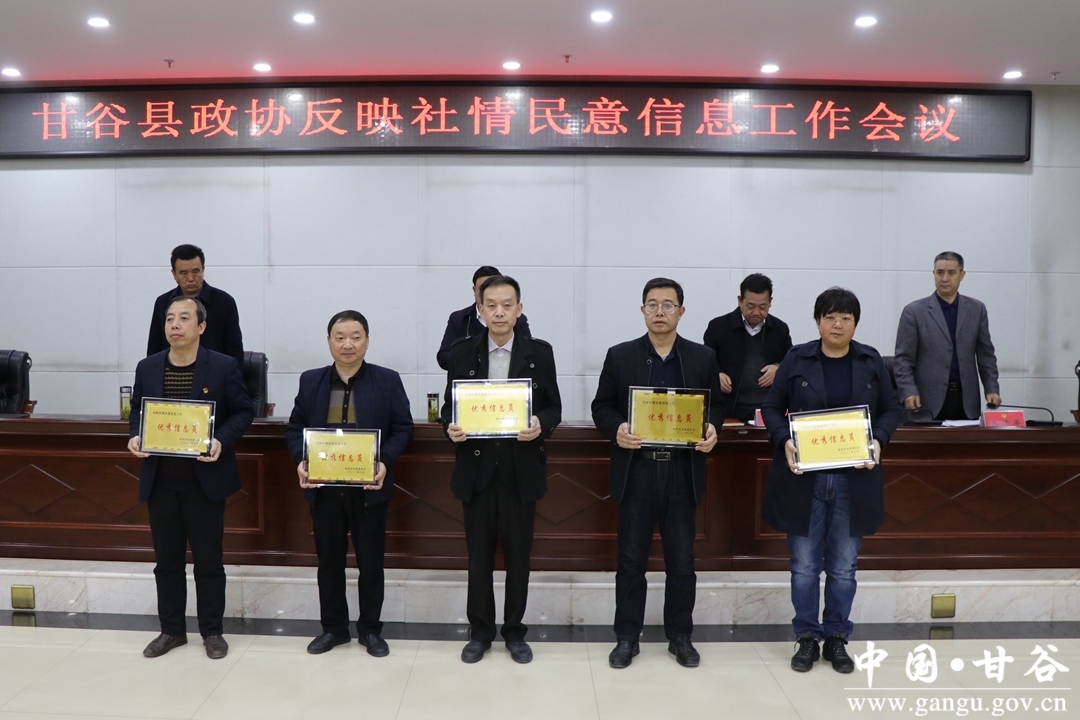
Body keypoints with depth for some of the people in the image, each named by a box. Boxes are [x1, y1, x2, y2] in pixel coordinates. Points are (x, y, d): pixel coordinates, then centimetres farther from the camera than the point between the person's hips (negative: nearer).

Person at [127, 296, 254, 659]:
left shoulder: (224, 366, -6)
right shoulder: (147, 367, 5)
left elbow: (243, 411, -3)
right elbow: (137, 409, 15)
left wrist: (222, 441, -19)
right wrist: (135, 436, -5)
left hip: (205, 479, -3)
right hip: (160, 480, 4)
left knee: (208, 560, 7)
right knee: (167, 560, 14)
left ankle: (212, 631, 22)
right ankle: (172, 629, 29)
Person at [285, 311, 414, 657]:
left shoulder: (388, 381, -3)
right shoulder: (310, 381, 5)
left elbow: (403, 429, -3)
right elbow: (294, 428, 8)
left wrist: (385, 462, -18)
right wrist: (300, 461, -10)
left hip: (369, 489, -2)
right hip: (324, 489, 2)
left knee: (370, 561, 8)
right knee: (329, 560, 13)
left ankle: (370, 629, 25)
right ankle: (333, 628, 30)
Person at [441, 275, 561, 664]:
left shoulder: (539, 352, 1)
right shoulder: (462, 352, 3)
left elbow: (554, 407, 4)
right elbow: (450, 404, 7)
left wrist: (541, 425, -17)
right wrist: (450, 426, -14)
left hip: (521, 469, 0)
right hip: (476, 468, 1)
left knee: (518, 555, 10)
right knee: (479, 555, 10)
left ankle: (515, 631, 27)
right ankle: (480, 631, 27)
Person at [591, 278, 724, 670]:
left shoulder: (703, 357, 6)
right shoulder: (620, 356, 3)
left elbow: (716, 404, 10)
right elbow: (601, 406, 4)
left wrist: (711, 428, -11)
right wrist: (616, 429, -15)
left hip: (683, 471, 1)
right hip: (635, 470, -1)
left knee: (681, 560, 10)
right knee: (631, 559, 8)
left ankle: (680, 636, 27)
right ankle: (627, 637, 22)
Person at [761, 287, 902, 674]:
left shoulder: (871, 361, 5)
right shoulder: (797, 359, -1)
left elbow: (891, 410, 9)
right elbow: (772, 408, 2)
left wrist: (878, 440, -10)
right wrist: (784, 441, -16)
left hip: (854, 479, 2)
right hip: (804, 478, -1)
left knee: (843, 567, 12)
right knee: (804, 565, 7)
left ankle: (836, 638, 27)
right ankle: (807, 638, 22)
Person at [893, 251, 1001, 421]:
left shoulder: (977, 309, 10)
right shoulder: (914, 311, -1)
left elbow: (985, 355, 12)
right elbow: (903, 359, -4)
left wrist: (991, 389, 3)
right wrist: (909, 392, -15)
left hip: (966, 402, 3)